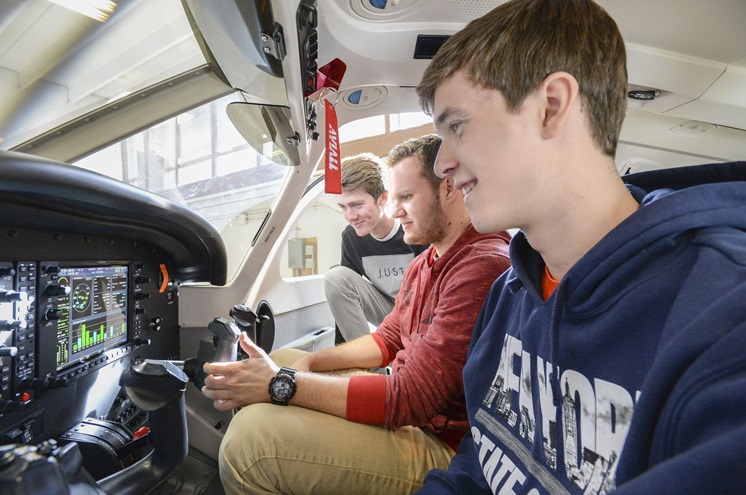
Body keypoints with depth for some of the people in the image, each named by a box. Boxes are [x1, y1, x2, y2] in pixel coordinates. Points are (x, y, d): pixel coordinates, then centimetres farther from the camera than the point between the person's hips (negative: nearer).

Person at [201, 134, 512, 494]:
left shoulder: (483, 266, -24)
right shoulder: (426, 262, 9)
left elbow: (411, 398, -28)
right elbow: (385, 340, 14)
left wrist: (281, 384, -24)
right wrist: (309, 363, -1)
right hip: (406, 398, 10)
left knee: (251, 436, -25)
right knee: (280, 360, 12)